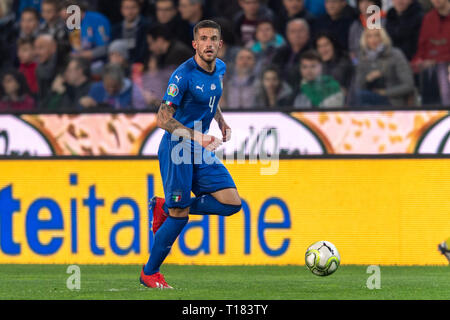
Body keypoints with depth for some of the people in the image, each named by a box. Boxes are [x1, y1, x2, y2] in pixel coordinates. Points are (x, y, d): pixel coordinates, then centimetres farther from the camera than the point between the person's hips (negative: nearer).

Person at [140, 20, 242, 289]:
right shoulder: (184, 75, -18)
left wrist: (222, 121, 12)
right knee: (180, 215, -8)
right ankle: (149, 273, 9)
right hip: (177, 148, -7)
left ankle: (166, 207, 11)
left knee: (232, 203, -4)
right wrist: (196, 137, -29)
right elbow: (163, 118, -20)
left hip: (202, 152, 7)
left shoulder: (220, 68, 6)